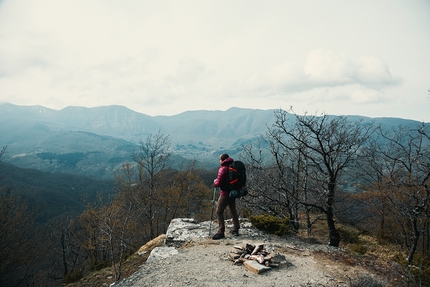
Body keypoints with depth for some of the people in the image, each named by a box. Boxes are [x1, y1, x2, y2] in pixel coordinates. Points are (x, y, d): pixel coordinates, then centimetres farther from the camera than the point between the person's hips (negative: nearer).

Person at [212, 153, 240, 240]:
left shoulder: (223, 169, -18)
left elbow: (218, 183, -18)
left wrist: (215, 181, 3)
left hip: (225, 194, -8)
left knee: (219, 211, -2)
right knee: (233, 210, 19)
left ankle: (221, 232, -4)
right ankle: (235, 229, 27)